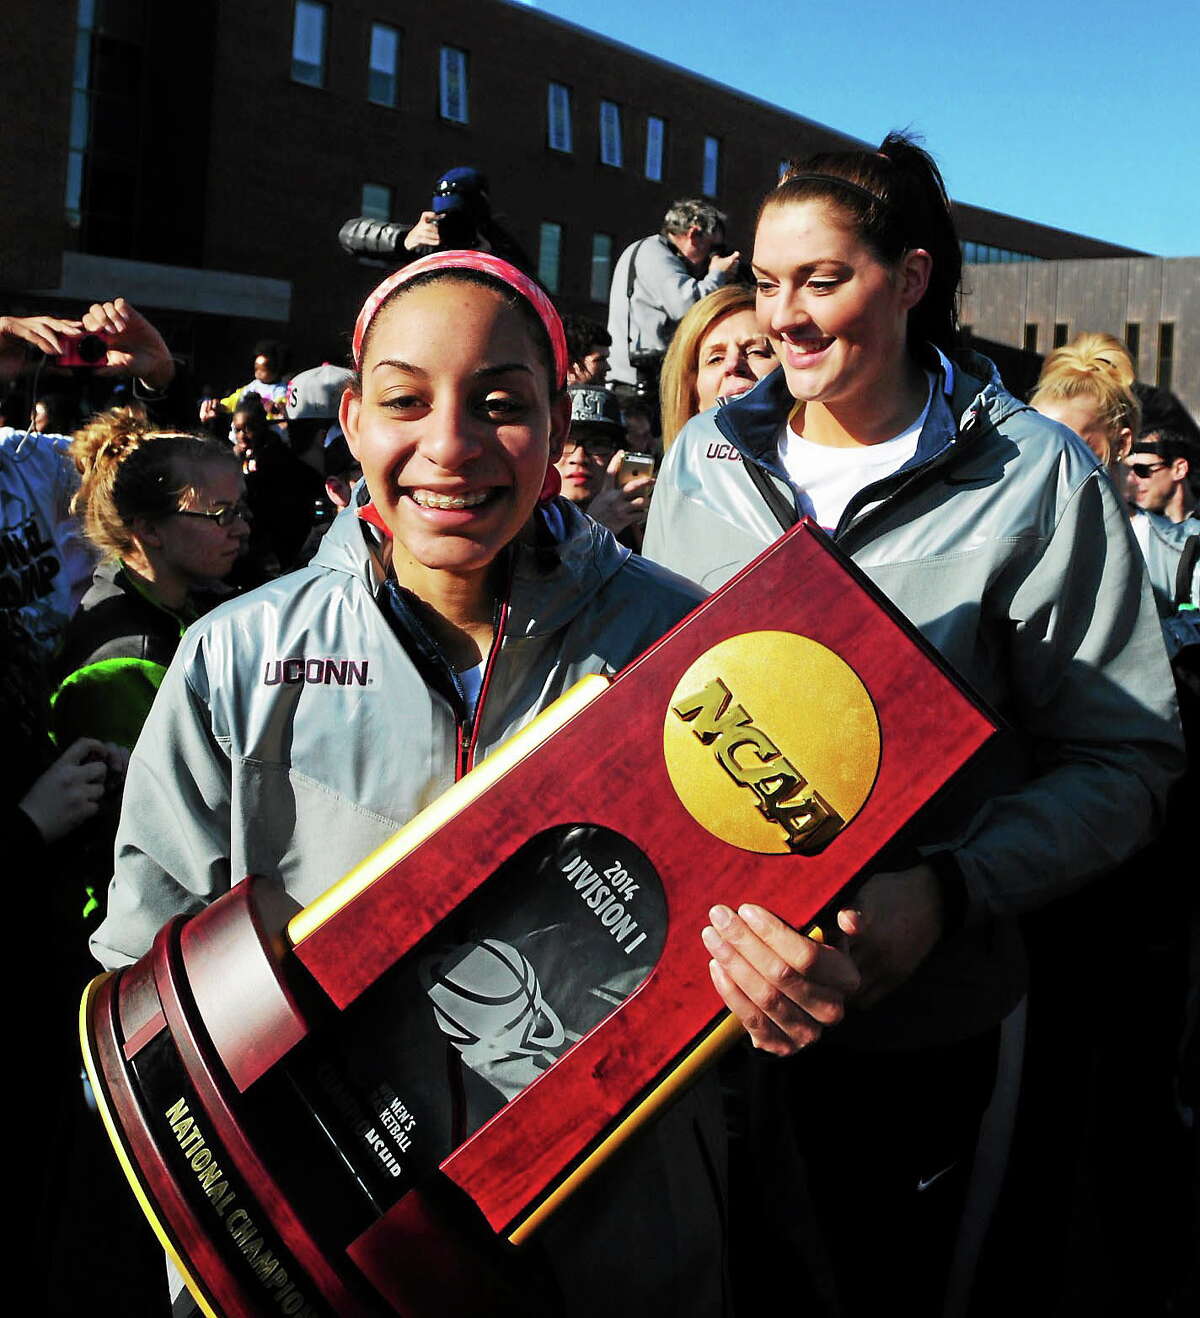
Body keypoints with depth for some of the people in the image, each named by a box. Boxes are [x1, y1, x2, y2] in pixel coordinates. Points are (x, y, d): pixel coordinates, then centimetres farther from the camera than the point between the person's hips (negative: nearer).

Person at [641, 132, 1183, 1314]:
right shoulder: (706, 459, 1)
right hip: (706, 991, 3)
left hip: (919, 1015, -3)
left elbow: (1125, 753, -11)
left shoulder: (1033, 477, -11)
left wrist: (949, 892, -26)